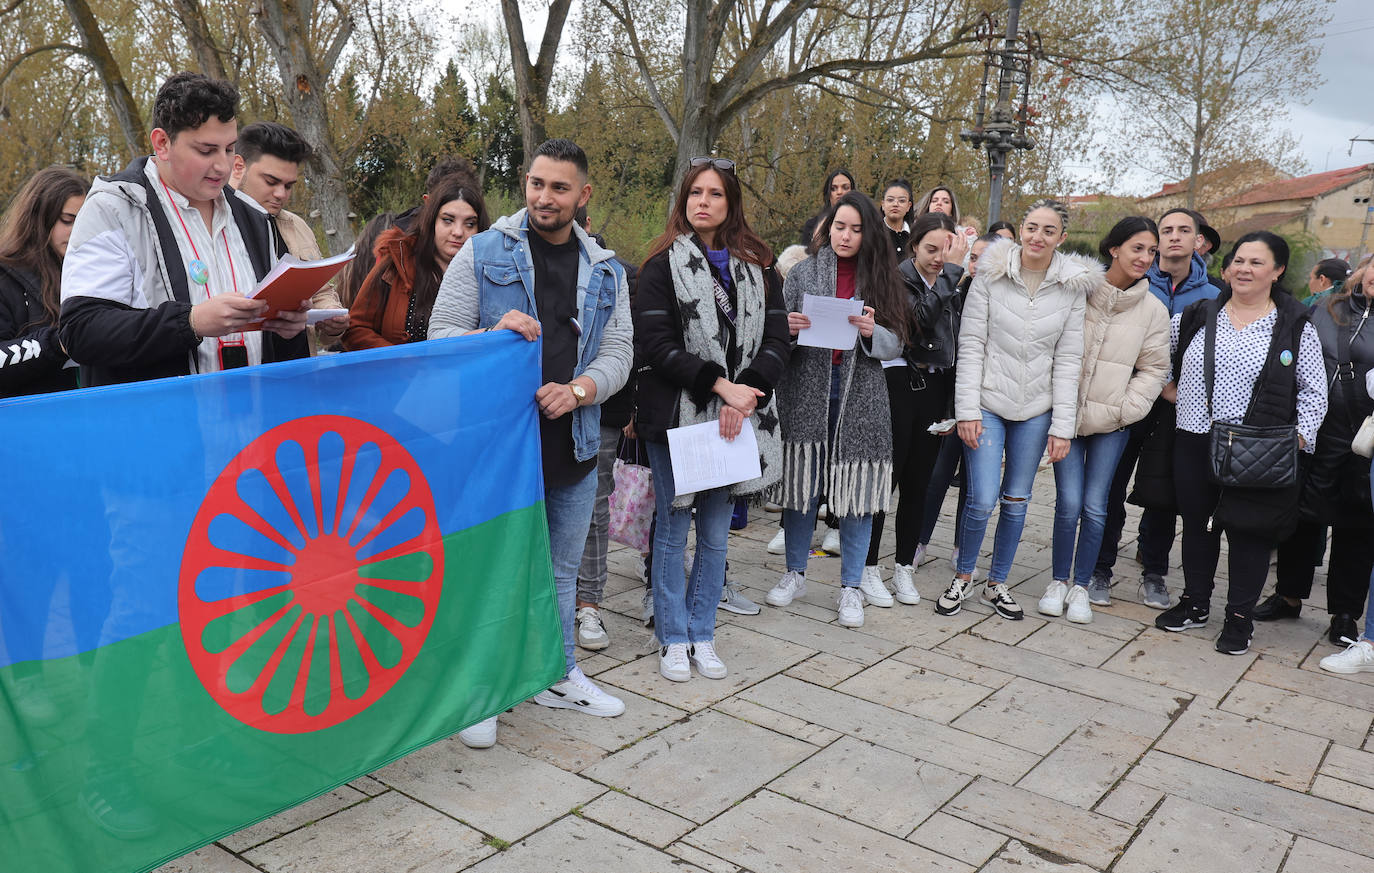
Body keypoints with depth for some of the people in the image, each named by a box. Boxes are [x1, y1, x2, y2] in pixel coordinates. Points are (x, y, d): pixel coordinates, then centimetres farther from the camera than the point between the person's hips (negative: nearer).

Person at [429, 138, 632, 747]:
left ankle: (558, 675, 35)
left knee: (561, 571, 18)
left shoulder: (605, 271, 9)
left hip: (573, 445, 4)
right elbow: (441, 337, -5)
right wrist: (493, 336, -24)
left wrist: (578, 390, -14)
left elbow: (618, 352, 4)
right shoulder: (483, 254, -2)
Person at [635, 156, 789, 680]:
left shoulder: (758, 268, 8)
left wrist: (746, 394, -14)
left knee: (716, 533, 10)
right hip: (675, 415, -3)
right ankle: (673, 639, 19)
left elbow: (776, 339, 2)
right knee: (673, 528, 5)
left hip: (737, 418, 3)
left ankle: (703, 635, 24)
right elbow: (655, 341, -10)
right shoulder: (664, 264, -1)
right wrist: (719, 385, -18)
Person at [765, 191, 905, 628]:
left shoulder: (879, 277, 7)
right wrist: (787, 328, -15)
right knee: (802, 481, 5)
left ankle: (851, 586, 14)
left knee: (856, 486, 2)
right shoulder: (802, 272, 5)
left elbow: (896, 345, 5)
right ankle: (795, 573, 23)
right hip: (806, 391, 0)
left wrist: (871, 332, -15)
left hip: (860, 394, 0)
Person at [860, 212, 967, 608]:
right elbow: (922, 316, -25)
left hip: (935, 387, 6)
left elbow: (958, 336, 11)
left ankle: (904, 568, 20)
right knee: (886, 476, -2)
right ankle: (868, 568, 8)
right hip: (898, 384, -6)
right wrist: (951, 270, -21)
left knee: (918, 481, 10)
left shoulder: (951, 285, 12)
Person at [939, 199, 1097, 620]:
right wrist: (967, 409, -10)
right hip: (988, 403, -2)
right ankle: (963, 577, 18)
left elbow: (1068, 360, 0)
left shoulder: (1073, 287, 0)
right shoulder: (991, 274, -5)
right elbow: (971, 344, -5)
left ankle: (997, 584, 27)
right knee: (983, 501, -8)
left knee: (1016, 502, 10)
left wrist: (1062, 426, -2)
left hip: (1035, 411, 2)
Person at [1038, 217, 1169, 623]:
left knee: (1094, 508, 1)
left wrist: (1125, 409, -4)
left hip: (1111, 423, 1)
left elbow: (1154, 369, 8)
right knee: (1069, 504, -5)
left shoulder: (1153, 310, 4)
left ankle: (1080, 586, 18)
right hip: (1067, 415, -1)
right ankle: (1058, 582, 15)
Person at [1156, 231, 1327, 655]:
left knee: (1248, 531, 2)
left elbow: (1313, 392, 0)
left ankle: (1240, 618, 17)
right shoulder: (1199, 316, 6)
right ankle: (1195, 604, 30)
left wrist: (1299, 439, -9)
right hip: (1194, 444, 3)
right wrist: (1167, 387, 10)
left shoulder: (1296, 327, -1)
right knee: (1197, 524, 14)